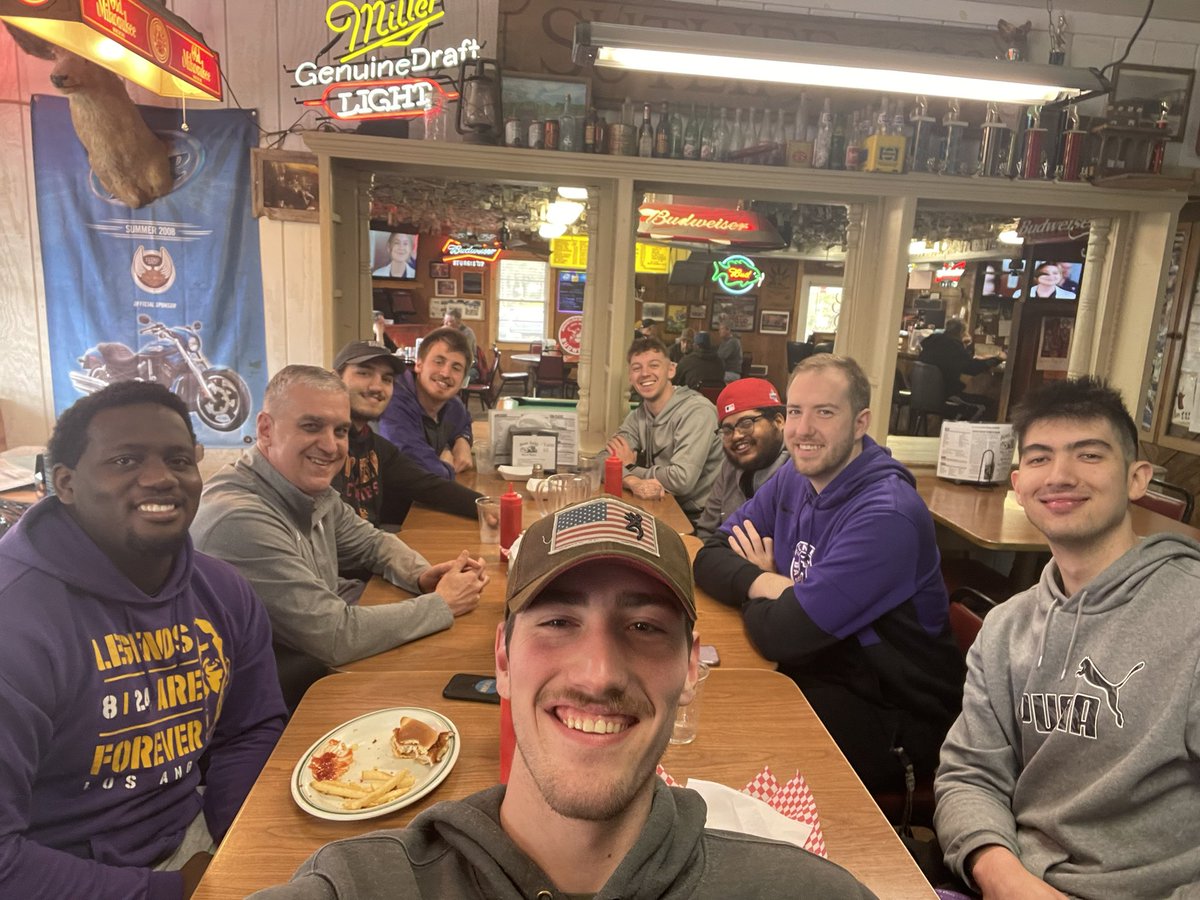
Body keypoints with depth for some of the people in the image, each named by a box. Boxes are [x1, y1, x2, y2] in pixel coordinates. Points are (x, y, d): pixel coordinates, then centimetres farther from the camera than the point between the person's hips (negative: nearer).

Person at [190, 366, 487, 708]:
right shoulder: (239, 519, -30)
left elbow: (372, 542, 13)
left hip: (326, 668, 7)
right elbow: (335, 635, -28)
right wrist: (442, 603, -17)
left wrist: (422, 575, -8)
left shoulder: (314, 492, -4)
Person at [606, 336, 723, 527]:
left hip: (697, 520, -6)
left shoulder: (697, 411, -18)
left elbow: (682, 480, -27)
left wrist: (631, 467, -10)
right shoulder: (638, 416, 5)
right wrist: (634, 482, -27)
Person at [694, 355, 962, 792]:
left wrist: (757, 585, -6)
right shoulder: (793, 480, 1)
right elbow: (710, 556, 0)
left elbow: (783, 635, -28)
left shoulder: (886, 515, -26)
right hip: (813, 675, 7)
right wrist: (763, 583, -21)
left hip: (894, 722, -7)